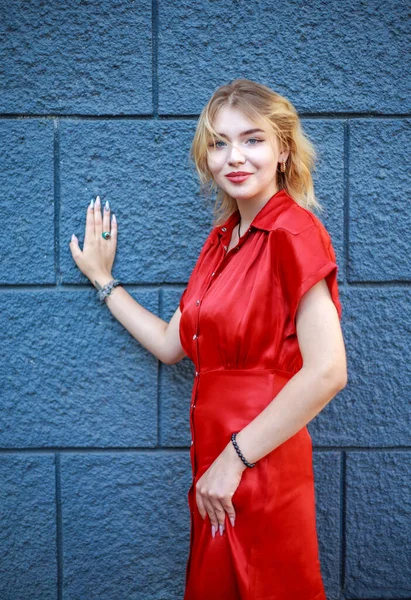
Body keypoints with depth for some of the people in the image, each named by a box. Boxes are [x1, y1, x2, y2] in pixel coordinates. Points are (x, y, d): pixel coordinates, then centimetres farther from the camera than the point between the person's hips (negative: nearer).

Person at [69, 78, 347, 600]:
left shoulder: (293, 231, -15)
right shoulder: (222, 237, 9)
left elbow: (327, 371, -24)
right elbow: (171, 344, 12)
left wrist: (235, 458, -19)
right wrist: (103, 280, 18)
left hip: (261, 469, -7)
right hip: (214, 462, 8)